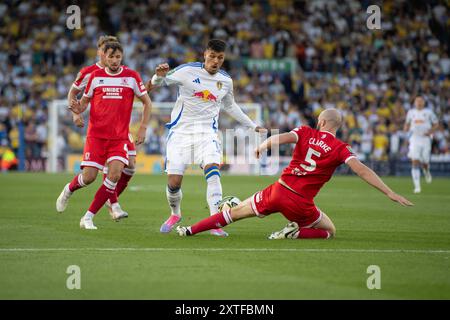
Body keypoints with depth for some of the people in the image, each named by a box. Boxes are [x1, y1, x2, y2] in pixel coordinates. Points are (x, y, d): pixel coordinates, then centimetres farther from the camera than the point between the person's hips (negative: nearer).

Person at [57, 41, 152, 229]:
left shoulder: (131, 76, 1)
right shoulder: (95, 76, 4)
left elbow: (147, 102, 9)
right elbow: (84, 101, 14)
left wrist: (143, 128, 1)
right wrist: (77, 109, -10)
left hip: (119, 137, 0)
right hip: (96, 135, 0)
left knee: (115, 174, -18)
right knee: (89, 177, -7)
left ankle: (88, 217, -7)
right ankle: (69, 189, 30)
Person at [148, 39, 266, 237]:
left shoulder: (226, 81, 6)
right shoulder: (187, 71, -7)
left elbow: (230, 106, 26)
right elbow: (154, 85, -5)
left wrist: (253, 126, 29)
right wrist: (159, 75, -29)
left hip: (207, 133, 2)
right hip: (181, 131, -2)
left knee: (212, 169, -25)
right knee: (173, 182, -6)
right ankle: (175, 215, 27)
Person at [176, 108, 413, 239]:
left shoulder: (306, 133, 1)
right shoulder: (340, 149, -5)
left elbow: (280, 138, -14)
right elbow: (362, 170, -15)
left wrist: (262, 146, 6)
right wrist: (390, 193, -16)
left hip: (278, 191, 3)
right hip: (300, 203, -3)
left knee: (235, 212, 21)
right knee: (330, 231, 20)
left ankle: (190, 230, 18)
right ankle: (296, 233, -6)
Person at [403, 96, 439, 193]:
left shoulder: (428, 112, 1)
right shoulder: (411, 112, 8)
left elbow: (436, 124, 9)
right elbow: (407, 123, 22)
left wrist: (430, 131, -8)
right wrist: (406, 127, -2)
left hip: (425, 139, -1)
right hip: (414, 139, 1)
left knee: (425, 162, 2)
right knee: (415, 162, -11)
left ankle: (426, 172, 41)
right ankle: (417, 186, -11)